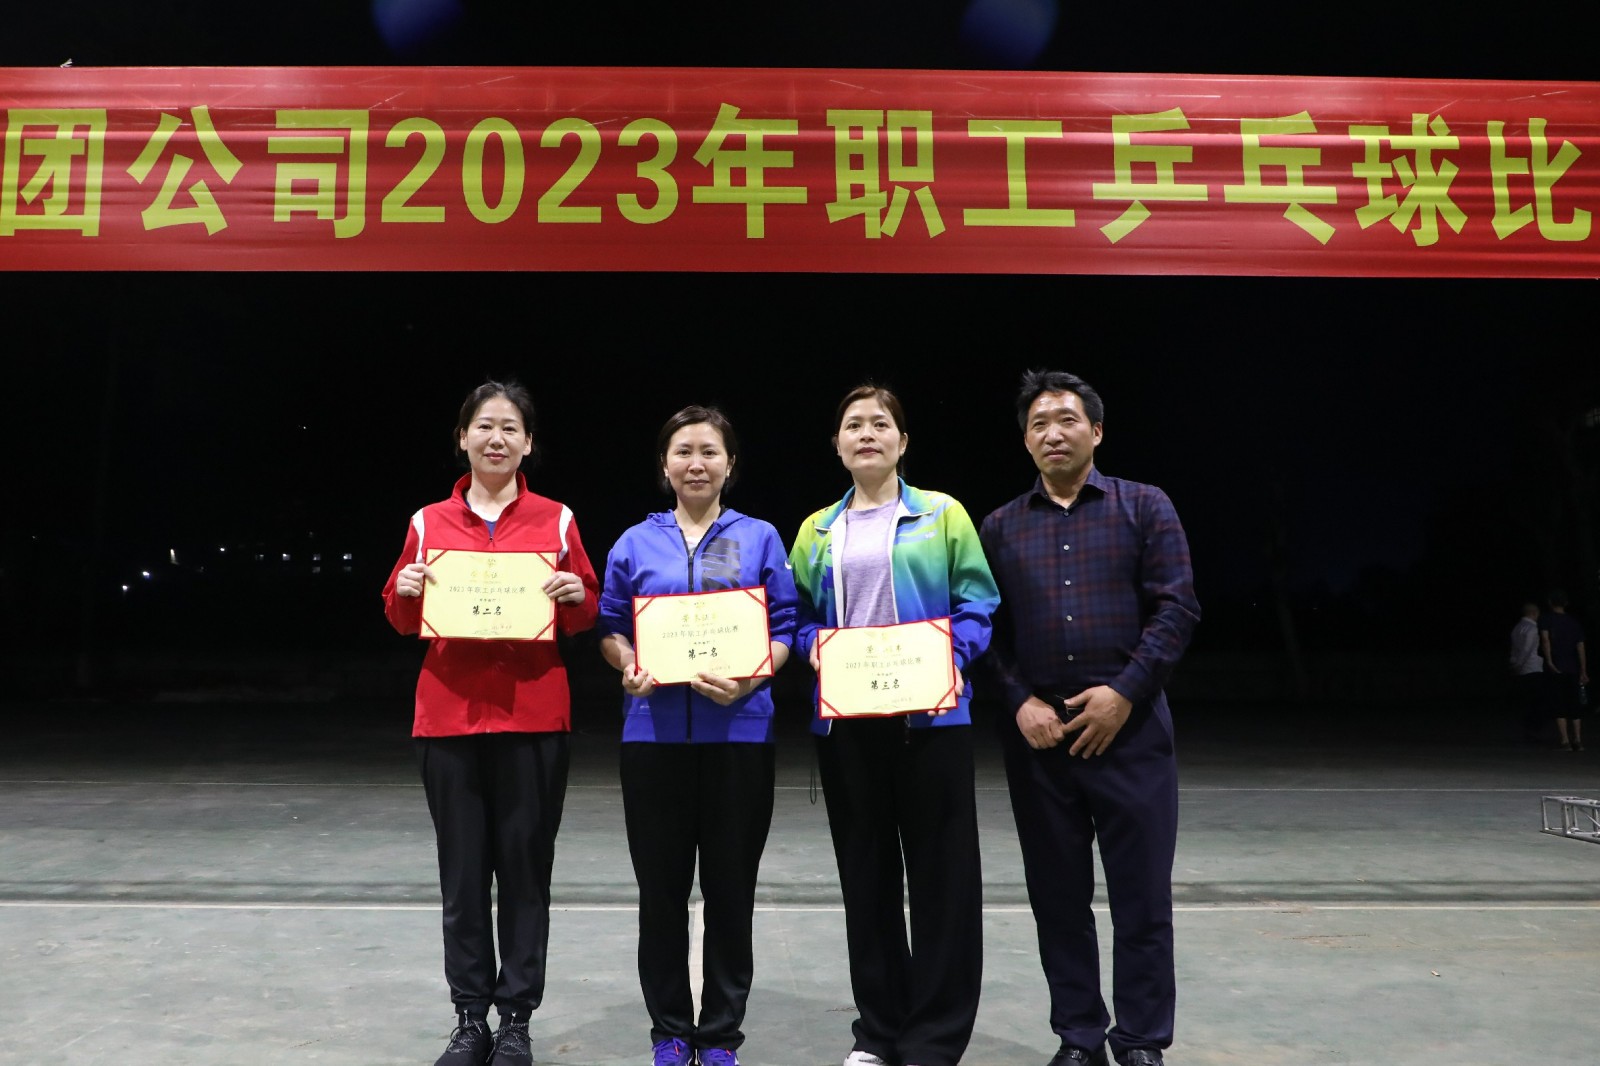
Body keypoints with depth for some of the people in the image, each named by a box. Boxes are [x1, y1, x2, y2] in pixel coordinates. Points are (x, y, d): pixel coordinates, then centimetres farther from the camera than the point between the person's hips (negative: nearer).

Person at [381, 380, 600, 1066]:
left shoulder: (556, 520, 4)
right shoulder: (428, 522, 8)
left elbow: (585, 617, 8)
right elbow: (403, 622, 13)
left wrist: (574, 594, -13)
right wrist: (405, 591, -8)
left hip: (533, 718, -1)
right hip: (449, 715, 2)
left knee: (525, 870, 4)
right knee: (462, 874, 7)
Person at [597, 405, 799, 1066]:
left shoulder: (759, 539, 6)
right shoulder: (635, 543, 10)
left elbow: (785, 628, 2)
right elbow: (610, 628, 10)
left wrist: (749, 677, -16)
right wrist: (629, 665, -11)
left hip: (739, 731, -1)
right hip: (654, 732, 1)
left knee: (731, 887, 6)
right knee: (661, 888, 7)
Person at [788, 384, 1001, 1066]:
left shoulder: (942, 514, 3)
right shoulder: (816, 530, 13)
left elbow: (977, 601, -1)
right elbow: (799, 614, 12)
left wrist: (952, 654, -17)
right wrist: (814, 649, -8)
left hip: (930, 713, -3)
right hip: (845, 719, 3)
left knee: (941, 874, 1)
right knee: (866, 874, 11)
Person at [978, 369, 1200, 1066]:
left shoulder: (1144, 508, 5)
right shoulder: (1000, 527, 10)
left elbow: (1175, 608, -3)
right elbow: (985, 627, 6)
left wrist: (1125, 693, -12)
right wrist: (1019, 702, -8)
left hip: (1130, 725, -2)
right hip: (1036, 732, 2)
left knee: (1141, 893, 3)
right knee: (1058, 896, 9)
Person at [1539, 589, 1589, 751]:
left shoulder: (1545, 619, -1)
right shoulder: (1574, 622, 9)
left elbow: (1545, 638, -17)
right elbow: (1581, 647, 6)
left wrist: (1549, 661, -21)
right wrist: (1583, 671, 8)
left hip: (1555, 669, -3)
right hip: (1572, 669, 3)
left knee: (1559, 707, -1)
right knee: (1574, 706, 10)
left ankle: (1565, 741, -7)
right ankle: (1577, 740, 4)